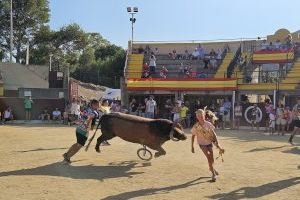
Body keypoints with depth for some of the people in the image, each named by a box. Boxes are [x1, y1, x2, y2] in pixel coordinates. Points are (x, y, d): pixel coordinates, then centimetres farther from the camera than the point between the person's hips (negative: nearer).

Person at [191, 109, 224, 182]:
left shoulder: (208, 124, -15)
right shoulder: (196, 126, -17)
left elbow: (213, 133, -9)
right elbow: (193, 136, -6)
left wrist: (217, 143, -15)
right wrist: (192, 147, -4)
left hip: (209, 142, 2)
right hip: (202, 143, -2)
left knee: (211, 158, 5)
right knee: (208, 156, -19)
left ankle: (212, 168, 39)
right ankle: (213, 173, -11)